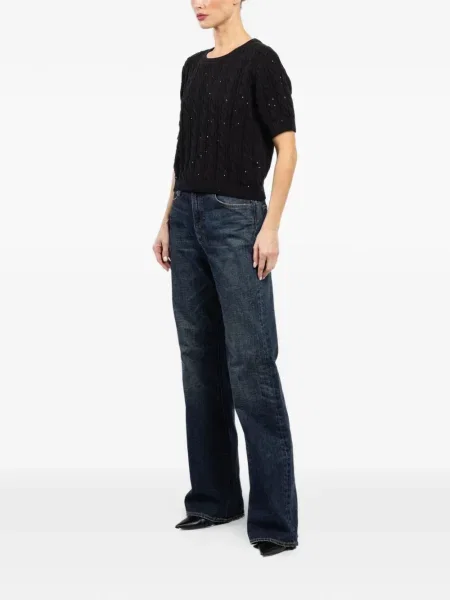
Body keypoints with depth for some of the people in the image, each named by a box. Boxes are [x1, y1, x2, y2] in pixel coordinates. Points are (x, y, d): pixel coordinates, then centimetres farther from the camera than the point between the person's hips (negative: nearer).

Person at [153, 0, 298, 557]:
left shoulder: (260, 60, -8)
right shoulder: (193, 67, 16)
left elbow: (286, 147, -12)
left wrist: (271, 226, -18)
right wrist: (168, 221, 14)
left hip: (236, 219, -8)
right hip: (189, 220, 8)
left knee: (250, 363, -9)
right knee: (200, 359, 10)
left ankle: (274, 518, -3)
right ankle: (214, 497, 20)